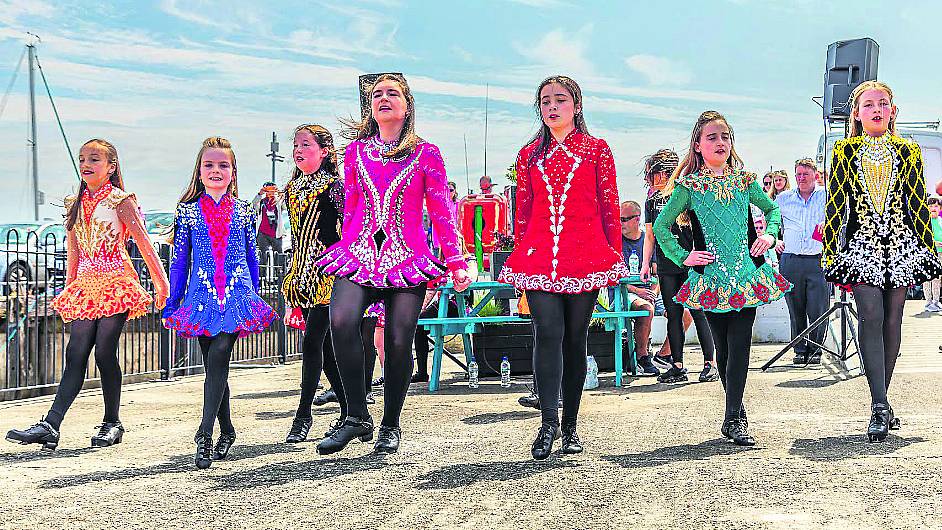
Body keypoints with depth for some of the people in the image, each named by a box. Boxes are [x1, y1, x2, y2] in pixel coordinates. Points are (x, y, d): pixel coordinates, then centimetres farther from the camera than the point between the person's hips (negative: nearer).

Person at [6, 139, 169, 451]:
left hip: (115, 284, -5)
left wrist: (161, 283, -6)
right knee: (75, 355, -3)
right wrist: (68, 290, 20)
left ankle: (112, 423, 8)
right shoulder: (75, 205, 15)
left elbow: (144, 243, -4)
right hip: (85, 286, 5)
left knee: (105, 353, -7)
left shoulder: (121, 201, -2)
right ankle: (50, 426, -9)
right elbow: (73, 251, 20)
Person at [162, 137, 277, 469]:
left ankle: (205, 433, -16)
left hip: (237, 294, -1)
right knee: (214, 365, 6)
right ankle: (226, 431, 20)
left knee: (218, 358, -17)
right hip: (202, 297, 1)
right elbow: (179, 260, 9)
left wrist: (254, 296, 12)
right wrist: (172, 302, 7)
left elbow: (252, 257, 14)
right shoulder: (187, 210, 8)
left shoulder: (243, 211, 9)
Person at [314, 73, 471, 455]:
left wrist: (456, 262, 1)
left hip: (407, 257, -1)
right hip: (359, 253, 1)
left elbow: (441, 211, 6)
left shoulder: (425, 153, 8)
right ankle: (357, 417, -11)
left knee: (399, 341, -8)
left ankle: (390, 425, 13)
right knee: (341, 323, -24)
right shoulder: (356, 151, 15)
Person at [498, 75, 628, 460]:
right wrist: (518, 259, 11)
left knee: (575, 339, 5)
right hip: (539, 257, 1)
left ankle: (570, 427, 14)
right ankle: (548, 423, -11)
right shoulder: (530, 155, 14)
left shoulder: (597, 150, 7)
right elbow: (522, 212, 15)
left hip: (586, 257, -1)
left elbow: (610, 208, 6)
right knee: (548, 333, -13)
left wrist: (616, 258, 2)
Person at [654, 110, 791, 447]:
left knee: (739, 346, -8)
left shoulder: (744, 180, 9)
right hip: (711, 277, -1)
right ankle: (737, 413, 21)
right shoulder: (688, 186, 1)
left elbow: (772, 208, 24)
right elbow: (660, 226, 5)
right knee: (723, 347, 6)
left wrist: (770, 234, 7)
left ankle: (733, 419, -6)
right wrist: (682, 257, -4)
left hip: (747, 273, 1)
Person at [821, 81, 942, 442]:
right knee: (871, 316, -17)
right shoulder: (844, 151, 7)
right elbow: (834, 205, 5)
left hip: (901, 245, 2)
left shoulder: (908, 151, 10)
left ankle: (880, 404, 14)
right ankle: (880, 406, -18)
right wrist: (829, 253, 0)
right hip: (861, 245, -2)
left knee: (892, 321, 3)